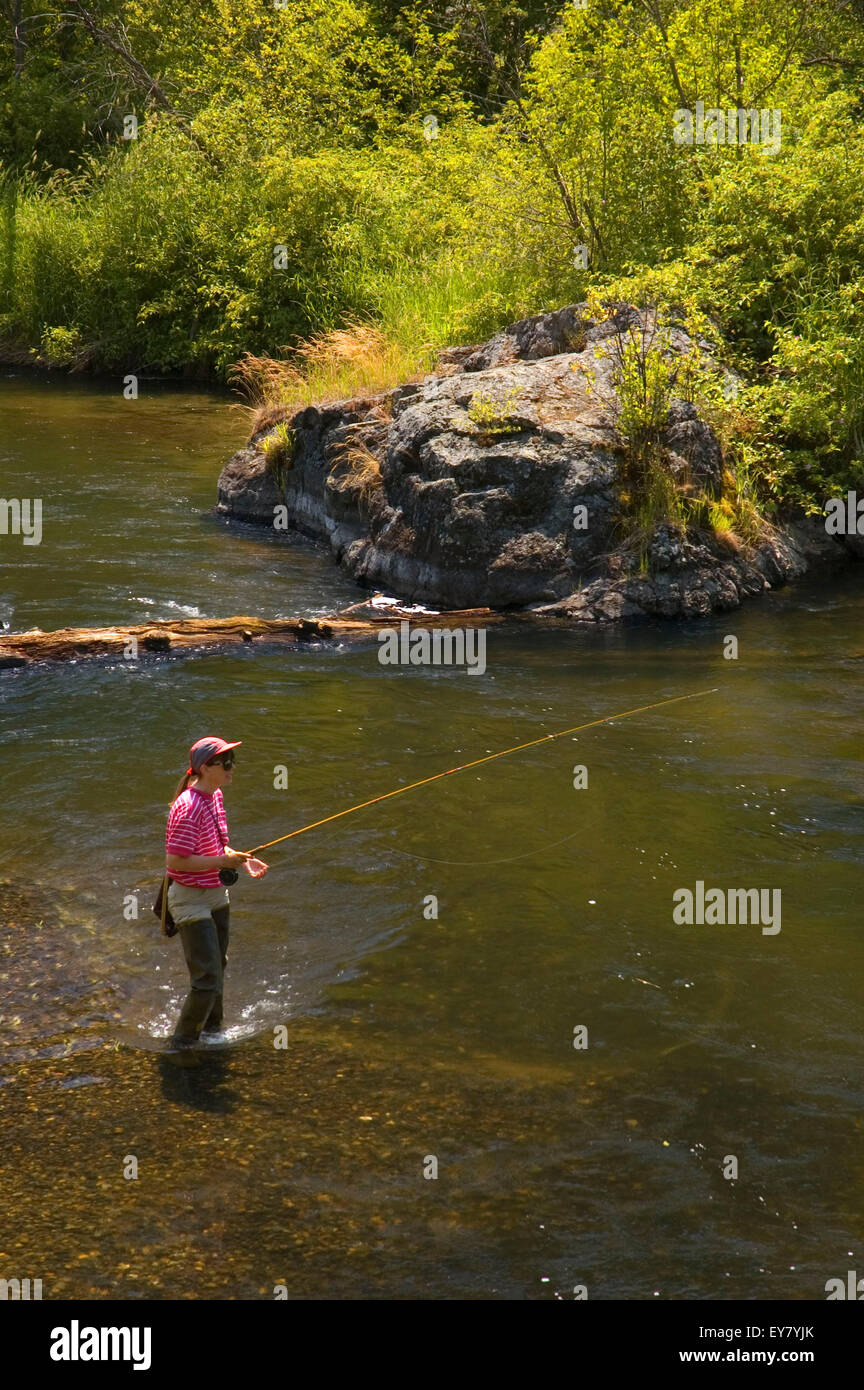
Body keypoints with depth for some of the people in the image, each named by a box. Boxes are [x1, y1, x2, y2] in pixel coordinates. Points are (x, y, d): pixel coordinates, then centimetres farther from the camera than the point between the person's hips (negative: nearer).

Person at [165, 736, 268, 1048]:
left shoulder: (215, 796, 4)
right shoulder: (188, 808, -26)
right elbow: (175, 861, -28)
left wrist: (242, 860, 1)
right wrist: (223, 861, -25)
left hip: (216, 894, 10)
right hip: (191, 901, -10)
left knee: (218, 965, 24)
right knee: (208, 980, -8)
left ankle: (212, 1028, 44)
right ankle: (183, 1043, 10)